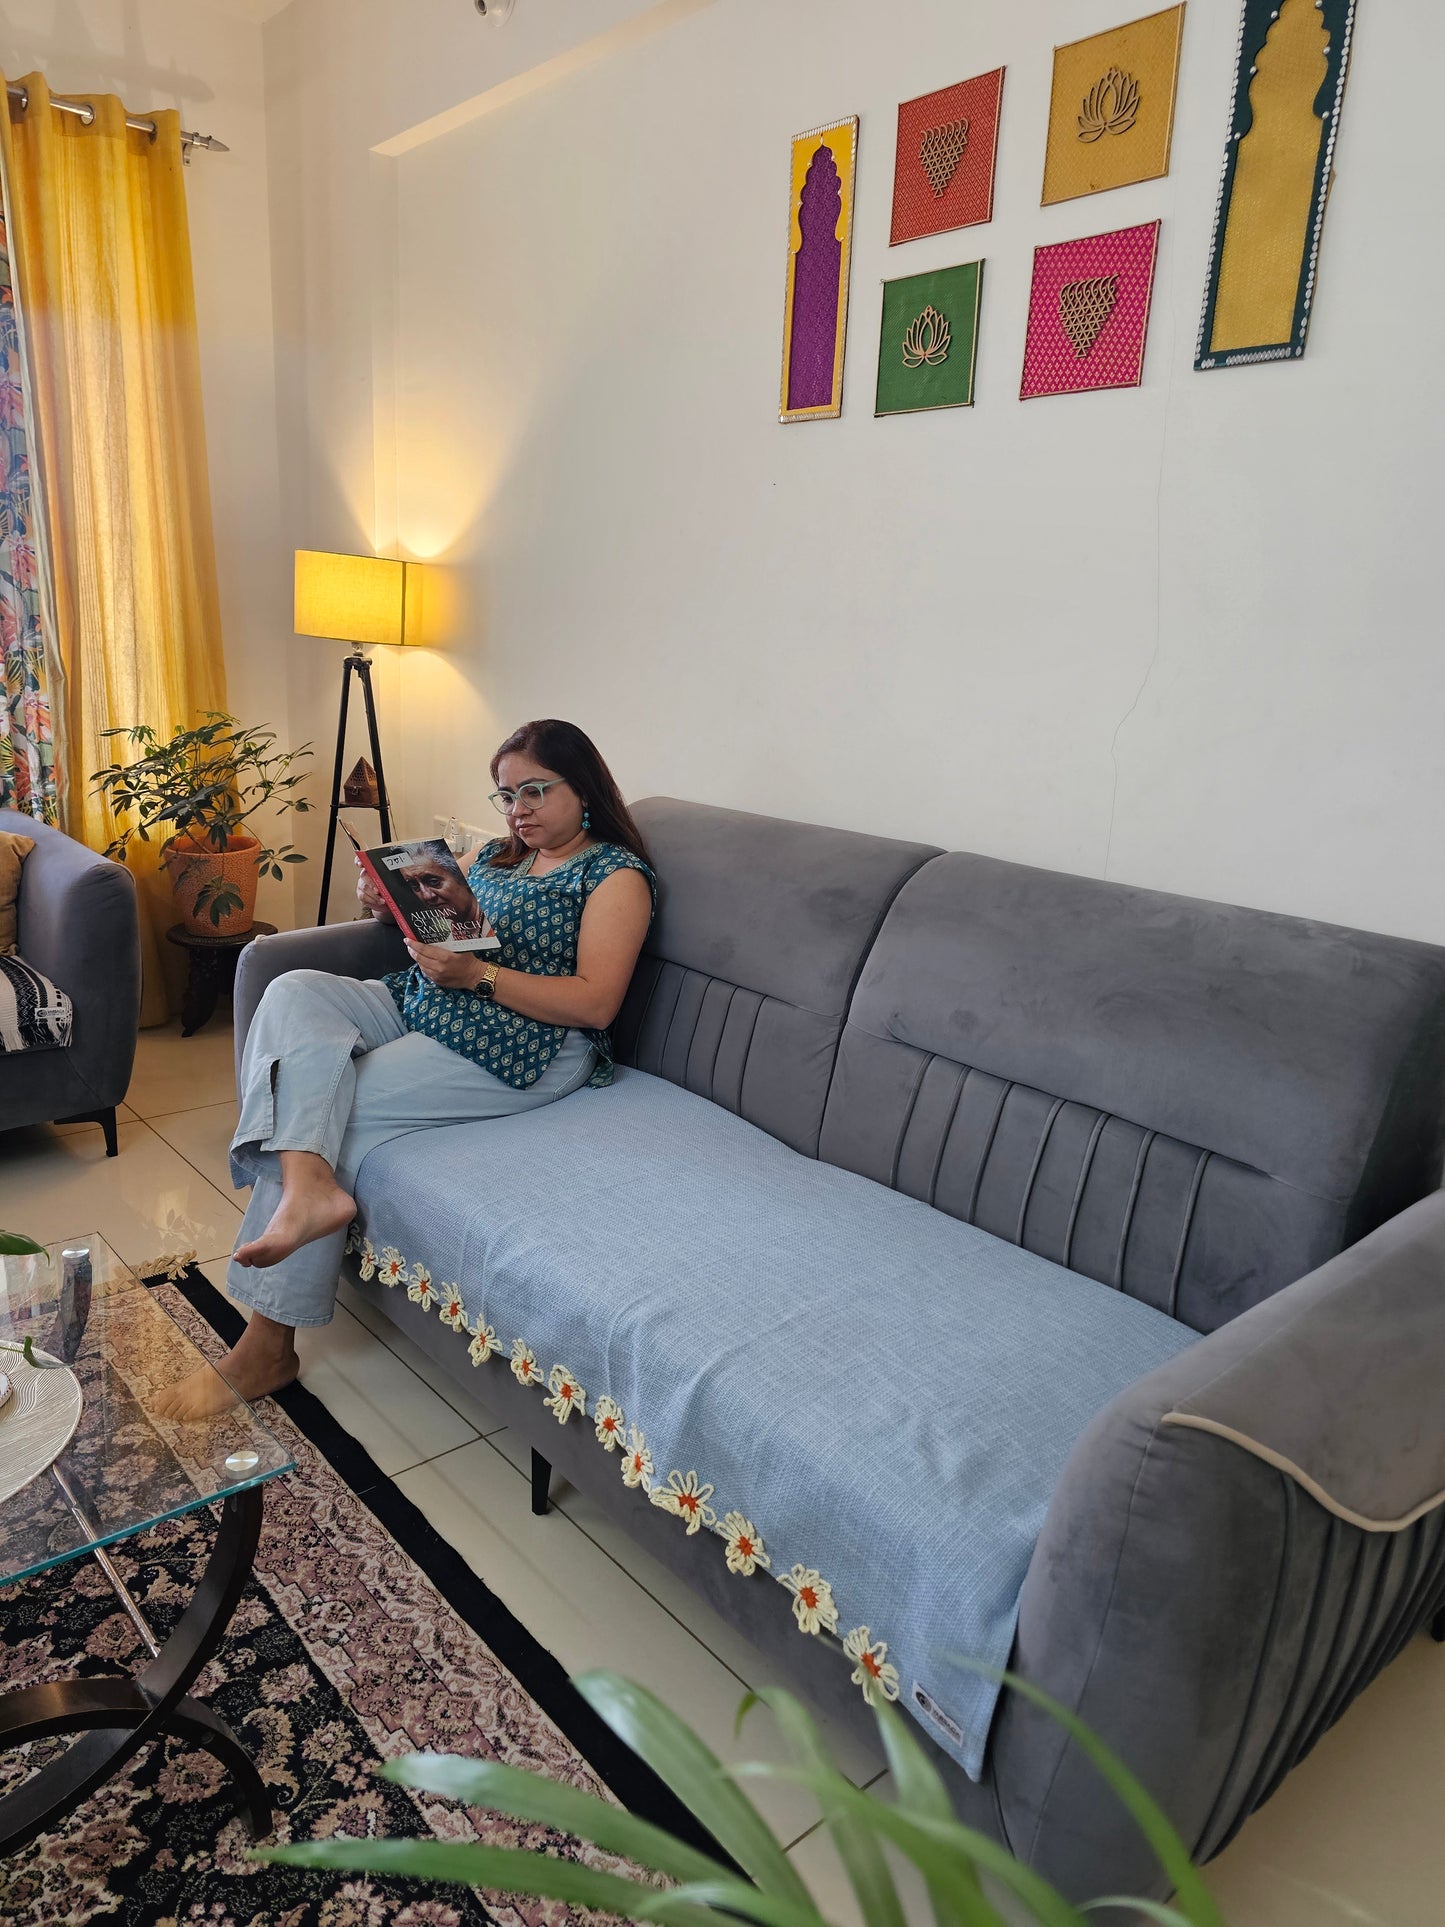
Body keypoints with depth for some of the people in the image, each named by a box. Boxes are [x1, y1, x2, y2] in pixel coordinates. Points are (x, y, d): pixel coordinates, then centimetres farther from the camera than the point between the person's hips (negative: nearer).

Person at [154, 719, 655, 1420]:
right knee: (295, 990, -16)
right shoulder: (492, 854, 23)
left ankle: (267, 1345, -16)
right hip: (419, 1006, 8)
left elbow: (596, 1003, -14)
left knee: (330, 1104, -21)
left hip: (520, 1050, -8)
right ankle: (308, 1184, -39)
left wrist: (478, 974, -22)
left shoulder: (616, 874, -3)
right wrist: (388, 902, 3)